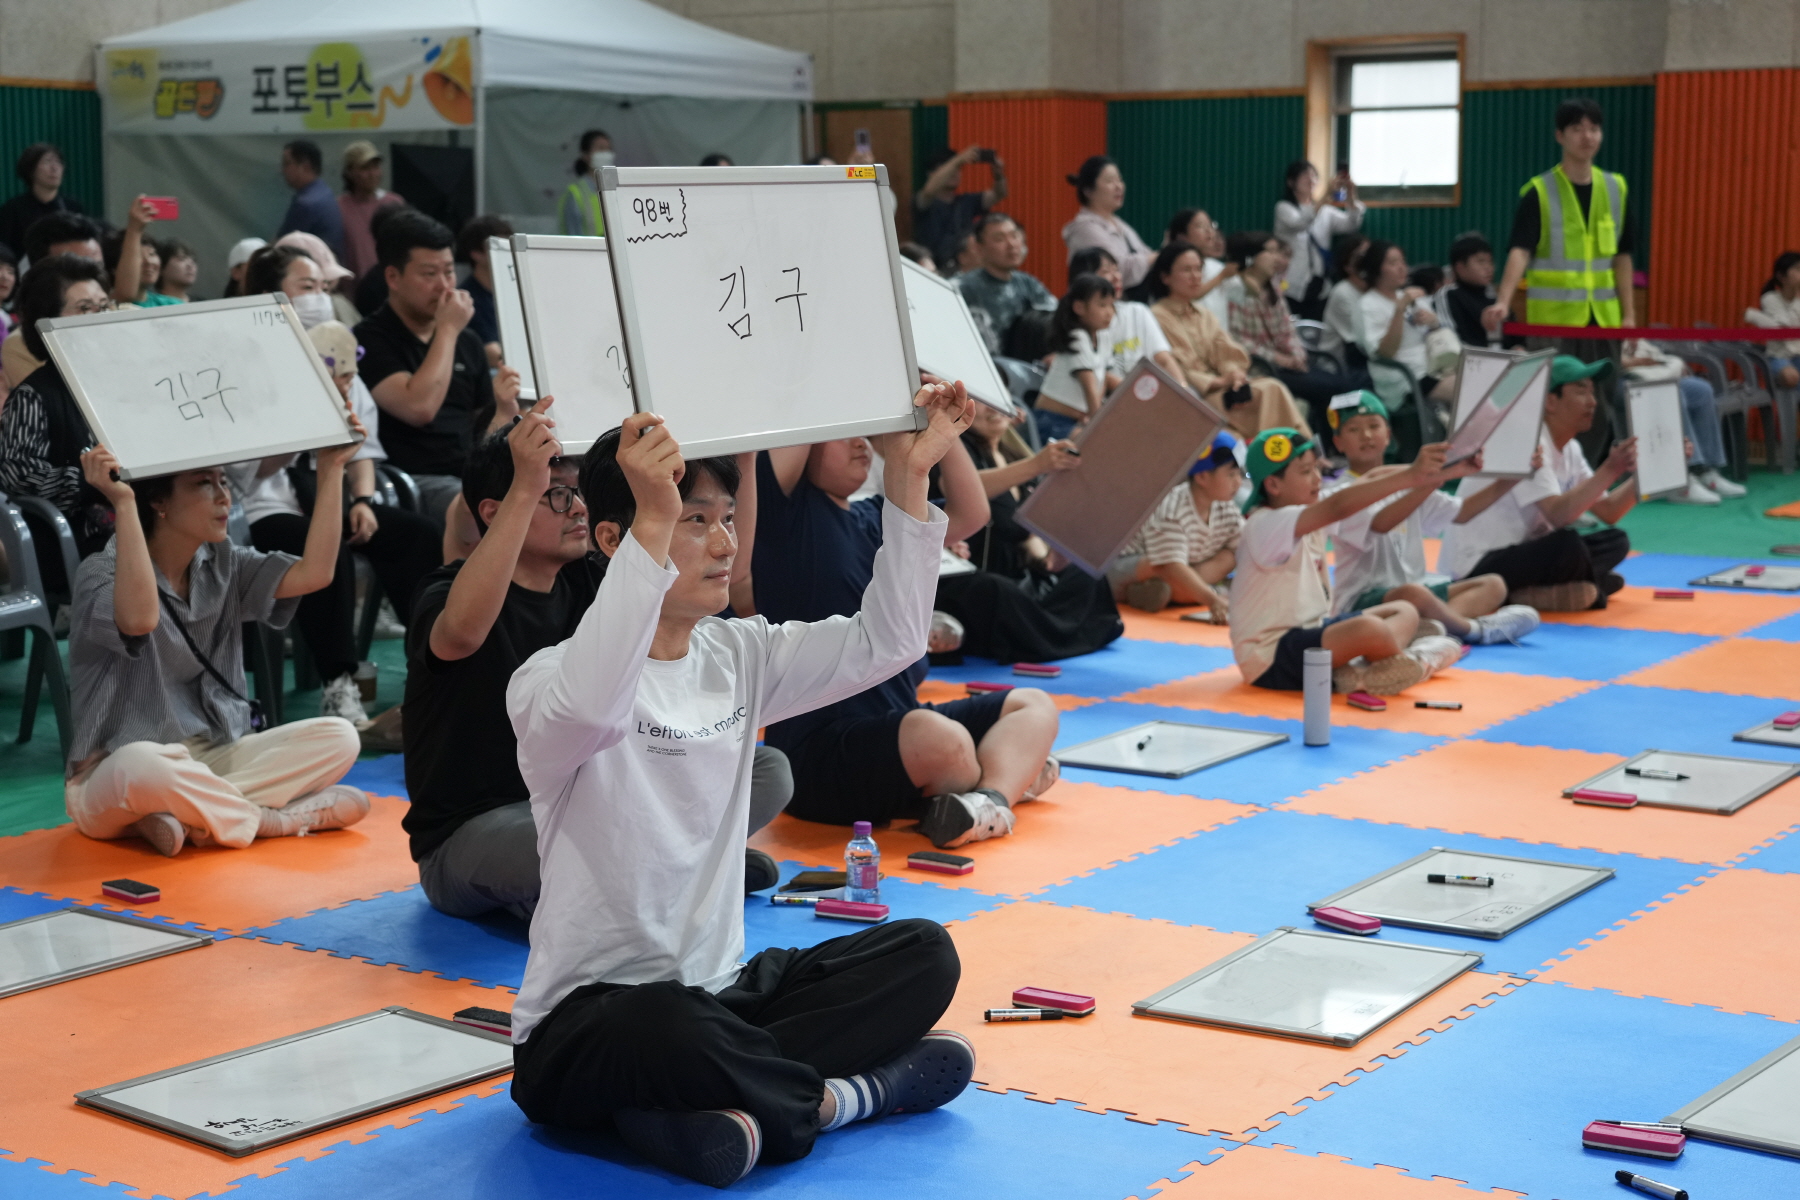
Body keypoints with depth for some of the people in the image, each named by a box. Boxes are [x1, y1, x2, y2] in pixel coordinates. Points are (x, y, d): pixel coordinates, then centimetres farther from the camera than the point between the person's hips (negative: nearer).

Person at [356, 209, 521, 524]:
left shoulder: (467, 342, 20)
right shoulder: (370, 341, -1)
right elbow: (419, 408, -17)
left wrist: (504, 408, 0)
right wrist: (448, 330, -7)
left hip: (474, 475, 7)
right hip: (412, 483, -7)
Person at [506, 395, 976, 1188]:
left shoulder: (738, 658, 6)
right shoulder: (553, 680, -16)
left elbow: (885, 640, 1)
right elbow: (589, 710, -40)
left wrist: (908, 477, -8)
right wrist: (654, 524, -45)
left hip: (717, 990, 7)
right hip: (582, 1025, -7)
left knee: (924, 954, -9)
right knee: (666, 1025, -41)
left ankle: (707, 1107, -20)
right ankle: (843, 1096, -13)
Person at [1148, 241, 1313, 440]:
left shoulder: (1206, 316, 25)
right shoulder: (1158, 317, 0)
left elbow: (1228, 356, 12)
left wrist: (1234, 374, -12)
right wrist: (1217, 382, -20)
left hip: (1220, 389, 7)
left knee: (1272, 389, -22)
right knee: (1266, 392, -27)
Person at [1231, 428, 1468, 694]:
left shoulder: (1308, 515, 8)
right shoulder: (1265, 526, -20)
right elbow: (1337, 506, -35)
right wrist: (1411, 476, -42)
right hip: (1271, 658, -11)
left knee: (1405, 612, 11)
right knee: (1369, 629, -35)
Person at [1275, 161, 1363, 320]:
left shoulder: (1325, 211, 13)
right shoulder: (1284, 208, -1)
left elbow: (1351, 225, -3)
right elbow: (1300, 223, -22)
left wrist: (1351, 196, -20)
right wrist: (1326, 193, -32)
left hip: (1319, 288, 5)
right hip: (1292, 288, -5)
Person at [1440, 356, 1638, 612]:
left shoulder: (1570, 449, 11)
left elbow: (1608, 513, 8)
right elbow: (1557, 515, -29)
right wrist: (1610, 470, -31)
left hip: (1520, 555, 10)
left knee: (1615, 541, 2)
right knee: (1568, 545, -32)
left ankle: (1526, 593, -10)